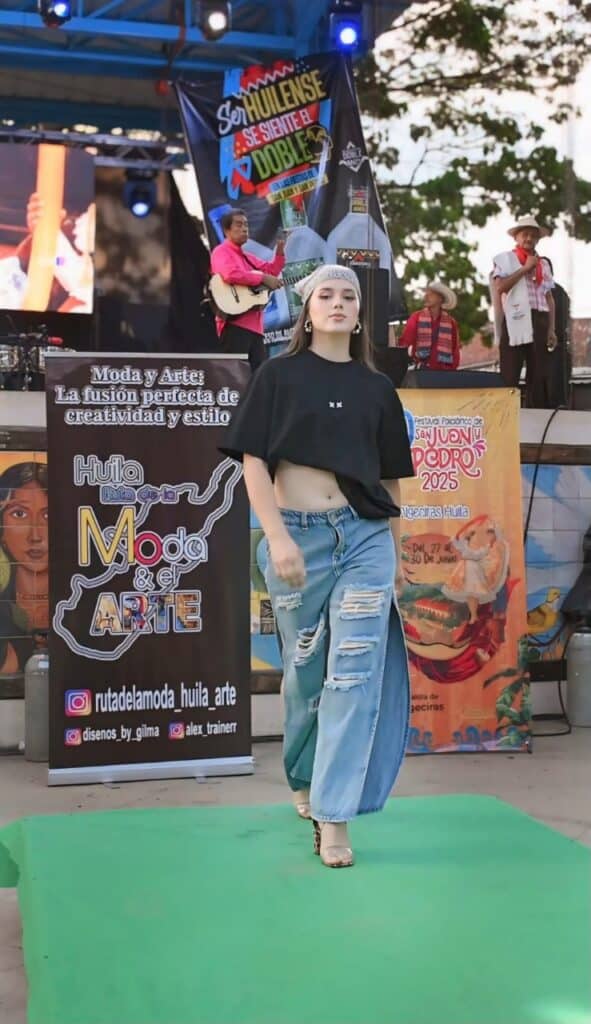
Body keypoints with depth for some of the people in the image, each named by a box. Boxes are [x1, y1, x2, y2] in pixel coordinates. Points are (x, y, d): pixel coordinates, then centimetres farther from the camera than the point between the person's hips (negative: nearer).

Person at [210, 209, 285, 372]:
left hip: (254, 324, 9)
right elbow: (231, 274, -22)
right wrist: (263, 278, -18)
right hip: (235, 323, -9)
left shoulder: (248, 257, 25)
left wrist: (280, 252, 8)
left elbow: (271, 271, 24)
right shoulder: (221, 252, -2)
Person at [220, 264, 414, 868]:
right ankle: (304, 782, 34)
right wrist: (278, 539, -14)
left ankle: (333, 818, -3)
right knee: (305, 672, 10)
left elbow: (390, 475, 15)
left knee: (355, 673, -7)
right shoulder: (279, 376, 4)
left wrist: (394, 548, 14)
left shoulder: (376, 387, 11)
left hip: (366, 535, 2)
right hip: (297, 534, -1)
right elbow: (253, 461, -4)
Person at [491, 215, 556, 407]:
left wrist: (551, 328, 10)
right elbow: (500, 287, -9)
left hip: (539, 322, 5)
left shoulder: (543, 263, 19)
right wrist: (525, 268, -6)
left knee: (538, 375, 5)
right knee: (510, 376, -8)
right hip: (515, 320, -5)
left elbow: (549, 298, 18)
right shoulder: (505, 259, 6)